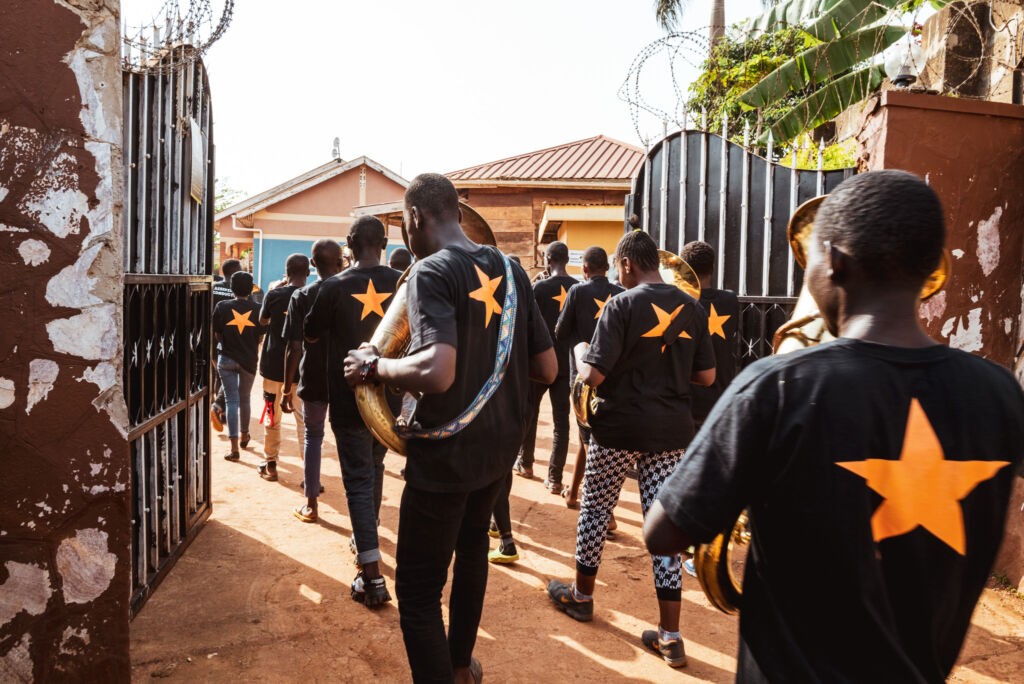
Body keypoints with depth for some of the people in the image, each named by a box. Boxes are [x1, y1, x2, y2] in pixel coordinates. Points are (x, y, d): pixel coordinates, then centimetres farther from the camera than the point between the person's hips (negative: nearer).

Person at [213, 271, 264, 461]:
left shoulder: (222, 307, -8)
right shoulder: (257, 309, -6)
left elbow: (216, 334, 0)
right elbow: (261, 337, 0)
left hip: (227, 359, -1)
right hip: (249, 360, 1)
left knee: (231, 400, 0)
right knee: (245, 399, 19)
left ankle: (234, 448, -5)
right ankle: (244, 436, 38)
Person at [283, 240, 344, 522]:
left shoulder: (301, 296, -7)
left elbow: (294, 348, -9)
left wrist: (287, 387, -1)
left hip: (314, 380, -1)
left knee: (313, 437, 14)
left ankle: (310, 505, 19)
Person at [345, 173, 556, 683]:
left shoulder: (432, 272, -17)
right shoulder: (510, 270, 3)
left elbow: (436, 371, -32)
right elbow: (547, 369, 4)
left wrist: (374, 366, -16)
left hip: (447, 453, -8)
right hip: (501, 444, 8)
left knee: (418, 589, 5)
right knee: (472, 545, 28)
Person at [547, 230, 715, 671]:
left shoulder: (623, 305, -13)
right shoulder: (692, 308, 4)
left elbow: (594, 376, -17)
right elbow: (706, 376, 7)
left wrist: (579, 351, 4)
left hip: (620, 426, -5)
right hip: (671, 429, 5)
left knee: (594, 509, 16)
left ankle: (582, 596, 33)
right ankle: (670, 635, 11)